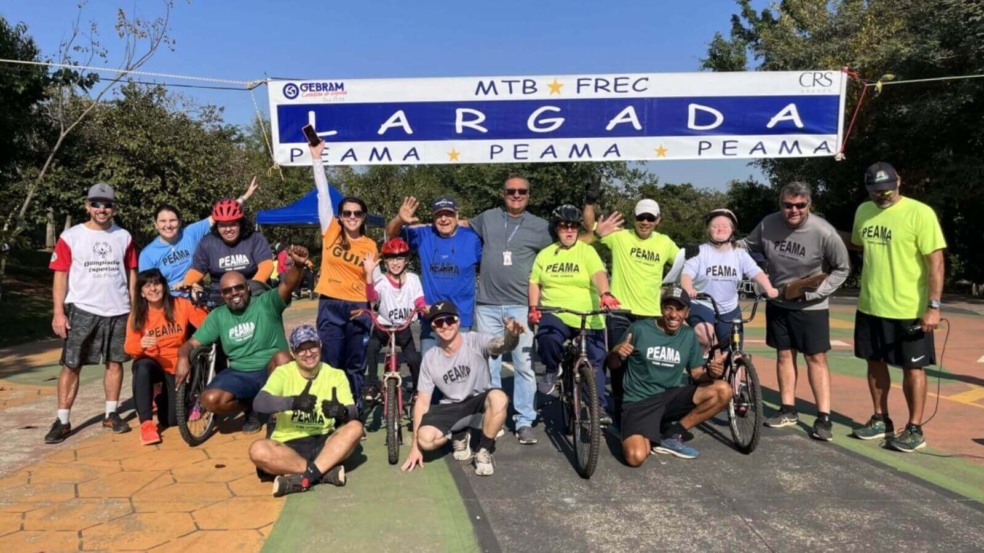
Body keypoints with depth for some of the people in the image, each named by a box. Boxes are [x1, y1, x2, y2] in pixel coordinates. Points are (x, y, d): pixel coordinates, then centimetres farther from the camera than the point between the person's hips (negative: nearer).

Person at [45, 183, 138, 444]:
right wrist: (58, 312, -8)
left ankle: (111, 414, 19)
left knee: (115, 362, 8)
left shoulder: (124, 237, 6)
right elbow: (61, 275, -2)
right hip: (81, 310, -2)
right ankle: (62, 421, 7)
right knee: (71, 365, 0)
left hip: (118, 311, 2)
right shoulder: (70, 236, -1)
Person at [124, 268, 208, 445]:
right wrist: (141, 344, -37)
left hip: (176, 366, 0)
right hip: (151, 363, 0)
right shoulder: (137, 315, -5)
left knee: (170, 420, -5)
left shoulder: (180, 305, -7)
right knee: (143, 367, -39)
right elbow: (129, 347, -15)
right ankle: (146, 423, -29)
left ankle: (165, 397, 32)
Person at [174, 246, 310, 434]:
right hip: (240, 374, 3)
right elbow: (192, 343, 9)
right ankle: (250, 407, 10)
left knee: (282, 357, -37)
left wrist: (297, 265, -48)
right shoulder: (218, 316, 8)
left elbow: (287, 285, -25)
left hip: (271, 371, -3)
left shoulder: (266, 303, -5)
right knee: (210, 400, -24)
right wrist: (183, 358, -17)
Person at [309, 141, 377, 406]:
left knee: (356, 366, 9)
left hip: (359, 308, 1)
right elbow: (323, 194, -2)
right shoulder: (331, 232, 1)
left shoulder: (370, 245, 5)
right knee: (330, 364, 3)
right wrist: (316, 158, -5)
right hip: (330, 306, -1)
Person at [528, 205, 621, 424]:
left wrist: (605, 294, -38)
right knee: (547, 339, -31)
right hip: (555, 315, 1)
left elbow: (599, 274, -18)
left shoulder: (587, 251, 0)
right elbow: (534, 283, 14)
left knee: (595, 364, 1)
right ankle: (552, 369, 1)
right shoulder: (545, 254, 11)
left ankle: (600, 406, 18)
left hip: (589, 320, -1)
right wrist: (533, 308, -3)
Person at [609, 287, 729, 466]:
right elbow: (613, 366, 0)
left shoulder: (689, 336, 5)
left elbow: (696, 374, 8)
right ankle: (652, 436, 7)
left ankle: (672, 434, -3)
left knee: (723, 391, -17)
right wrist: (617, 353, -24)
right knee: (636, 457, -30)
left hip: (671, 397, 5)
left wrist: (710, 371, -15)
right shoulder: (639, 329, -8)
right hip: (639, 401, -5)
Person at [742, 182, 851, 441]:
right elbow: (748, 246, 6)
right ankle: (788, 410, 22)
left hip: (811, 306, -3)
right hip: (777, 303, 3)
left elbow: (842, 268, -8)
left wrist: (813, 292, -15)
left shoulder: (824, 232, -19)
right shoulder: (768, 224, -11)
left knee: (816, 358, 1)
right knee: (784, 354, 11)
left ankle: (823, 417, 8)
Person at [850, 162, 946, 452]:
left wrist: (933, 305, -18)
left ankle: (915, 429, 17)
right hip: (870, 307, 6)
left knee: (912, 368, 6)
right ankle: (881, 420, 29)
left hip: (909, 310, -6)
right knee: (875, 362, 14)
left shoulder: (920, 213, -13)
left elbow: (935, 260, -14)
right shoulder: (863, 211, 5)